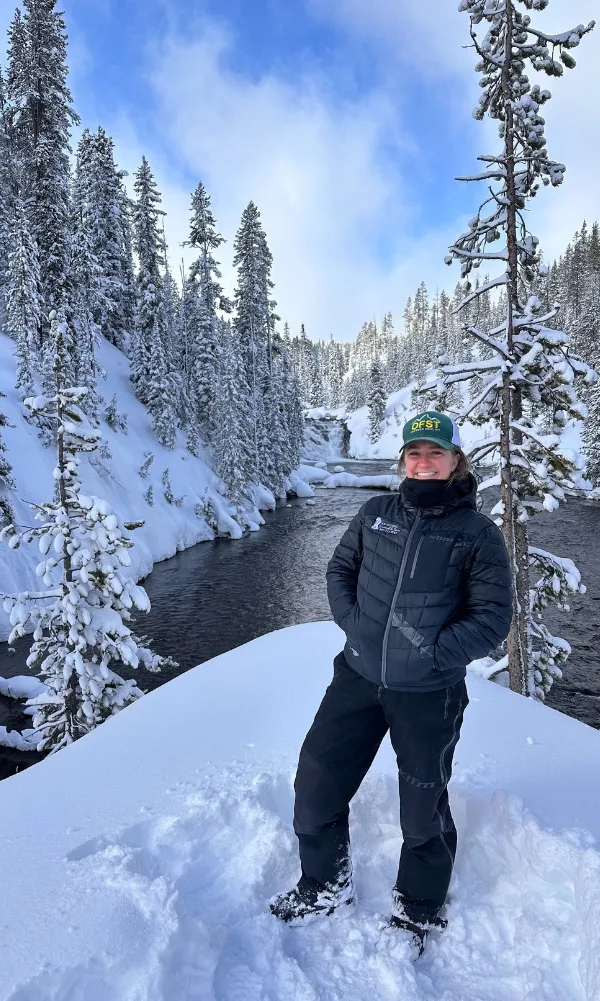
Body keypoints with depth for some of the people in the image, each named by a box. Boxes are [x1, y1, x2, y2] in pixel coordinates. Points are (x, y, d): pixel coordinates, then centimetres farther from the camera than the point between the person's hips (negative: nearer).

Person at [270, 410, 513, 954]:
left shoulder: (478, 532, -8)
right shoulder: (375, 513, 1)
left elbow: (493, 616, -8)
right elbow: (340, 568, 12)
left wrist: (434, 652, -18)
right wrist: (352, 621, -4)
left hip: (429, 693, -3)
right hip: (358, 677, 3)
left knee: (424, 806, 15)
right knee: (316, 781, 10)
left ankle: (416, 910, 43)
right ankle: (325, 885, 39)